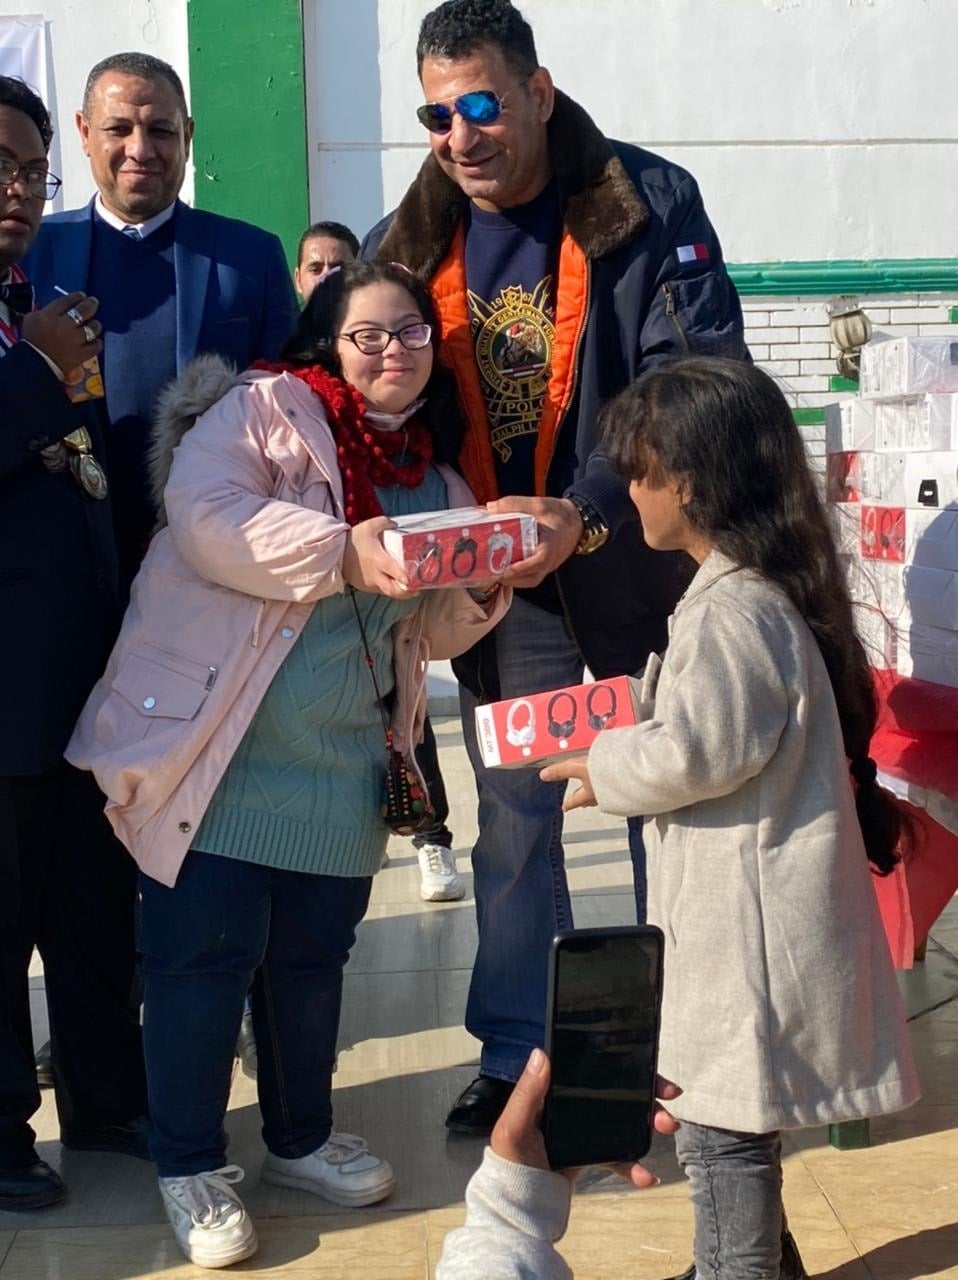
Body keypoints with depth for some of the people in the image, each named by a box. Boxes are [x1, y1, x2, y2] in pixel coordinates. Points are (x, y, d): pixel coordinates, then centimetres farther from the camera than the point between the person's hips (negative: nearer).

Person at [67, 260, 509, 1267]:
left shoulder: (435, 480, 15)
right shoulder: (265, 409, -4)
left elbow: (434, 630, 18)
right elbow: (205, 517, -20)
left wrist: (482, 591, -4)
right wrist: (345, 551, -25)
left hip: (340, 769, 6)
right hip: (216, 748, -6)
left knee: (311, 958, 16)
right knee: (204, 953, 0)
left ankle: (301, 1139, 35)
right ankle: (189, 1166, 17)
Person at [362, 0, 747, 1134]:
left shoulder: (650, 202, -11)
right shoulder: (409, 242, 1)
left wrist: (584, 513, -28)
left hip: (637, 561, -3)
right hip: (495, 577, 3)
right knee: (513, 820, 10)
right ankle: (516, 1055, 24)